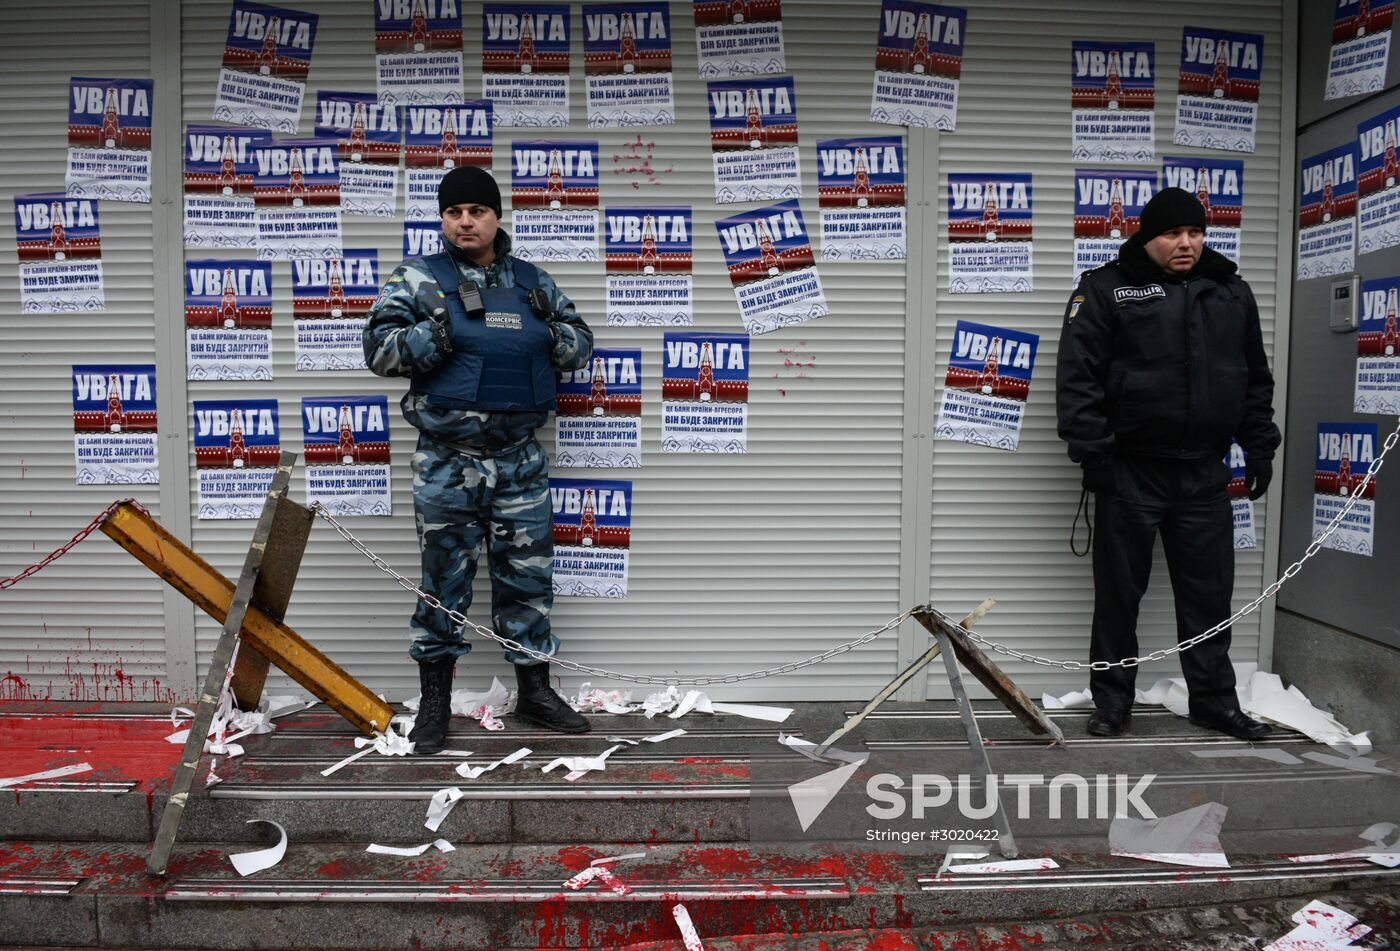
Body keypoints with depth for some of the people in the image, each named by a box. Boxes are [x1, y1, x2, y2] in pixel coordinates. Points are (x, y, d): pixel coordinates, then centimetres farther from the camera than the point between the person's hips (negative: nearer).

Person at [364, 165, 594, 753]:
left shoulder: (533, 283, 12)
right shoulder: (420, 279, 1)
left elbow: (581, 349, 16)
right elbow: (379, 349, -6)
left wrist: (552, 329, -6)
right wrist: (441, 333, -19)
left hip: (521, 459, 3)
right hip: (448, 460, -3)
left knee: (528, 574, 9)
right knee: (444, 579, 4)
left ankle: (534, 690, 24)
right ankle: (434, 701, 19)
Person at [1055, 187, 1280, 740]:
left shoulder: (1233, 293, 13)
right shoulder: (1107, 289, -3)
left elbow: (1257, 379, 19)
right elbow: (1077, 376, -9)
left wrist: (1259, 447, 13)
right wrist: (1093, 452, -14)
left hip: (1205, 475, 4)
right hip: (1130, 472, -4)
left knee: (1210, 592, 10)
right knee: (1119, 591, 5)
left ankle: (1214, 699, 25)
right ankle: (1112, 702, 17)